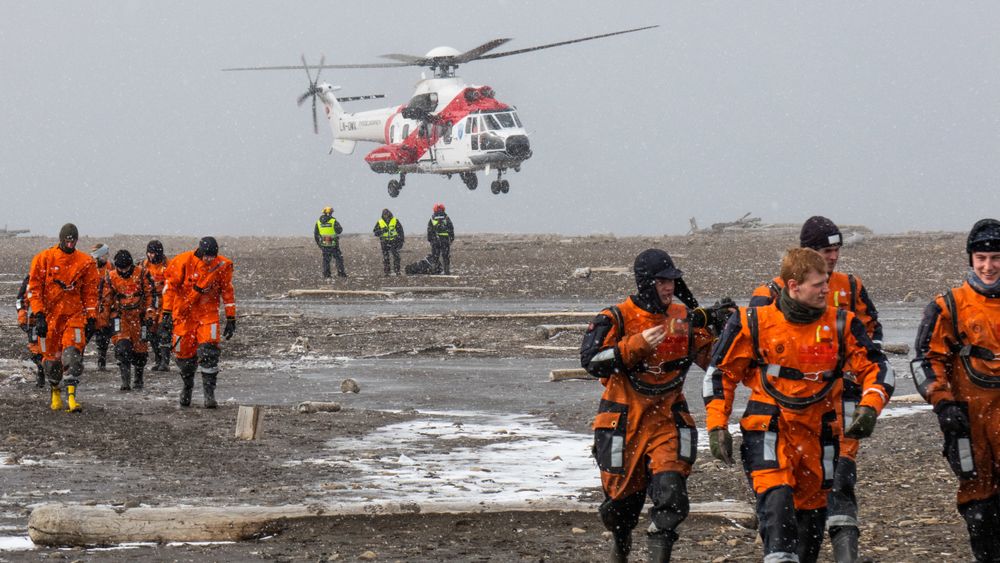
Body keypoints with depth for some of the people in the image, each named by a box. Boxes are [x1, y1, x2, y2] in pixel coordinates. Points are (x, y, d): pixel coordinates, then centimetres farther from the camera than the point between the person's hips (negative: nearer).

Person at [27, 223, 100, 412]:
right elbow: (34, 289, -1)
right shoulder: (43, 259, -2)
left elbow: (90, 292, 9)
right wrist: (39, 315, -10)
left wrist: (91, 318, 4)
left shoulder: (86, 262, 3)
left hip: (74, 314, 0)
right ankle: (55, 390, 33)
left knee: (72, 353, -18)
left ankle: (71, 397, -24)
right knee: (51, 357, 7)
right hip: (49, 316, 0)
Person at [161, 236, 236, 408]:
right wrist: (167, 314, -11)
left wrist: (231, 318, 4)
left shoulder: (222, 266, -8)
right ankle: (187, 385, 32)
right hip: (184, 313, 0)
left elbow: (227, 291, 3)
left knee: (209, 351, -16)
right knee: (183, 352, 5)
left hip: (208, 312, 0)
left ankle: (209, 392, -12)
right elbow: (170, 286, -8)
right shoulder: (184, 262, -15)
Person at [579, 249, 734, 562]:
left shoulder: (684, 316, 5)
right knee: (622, 495, 9)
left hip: (667, 418, 2)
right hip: (624, 421, -2)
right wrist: (637, 345, -23)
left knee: (671, 489, -20)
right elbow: (591, 360, -18)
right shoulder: (617, 318, -7)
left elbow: (711, 360, 11)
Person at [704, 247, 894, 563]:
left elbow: (876, 367, 4)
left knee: (812, 507, 12)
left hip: (818, 430, 3)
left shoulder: (841, 325, -1)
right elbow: (721, 372, 4)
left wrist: (870, 407, -14)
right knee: (776, 496, -24)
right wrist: (716, 426, -1)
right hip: (769, 427, -3)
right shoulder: (755, 323, -6)